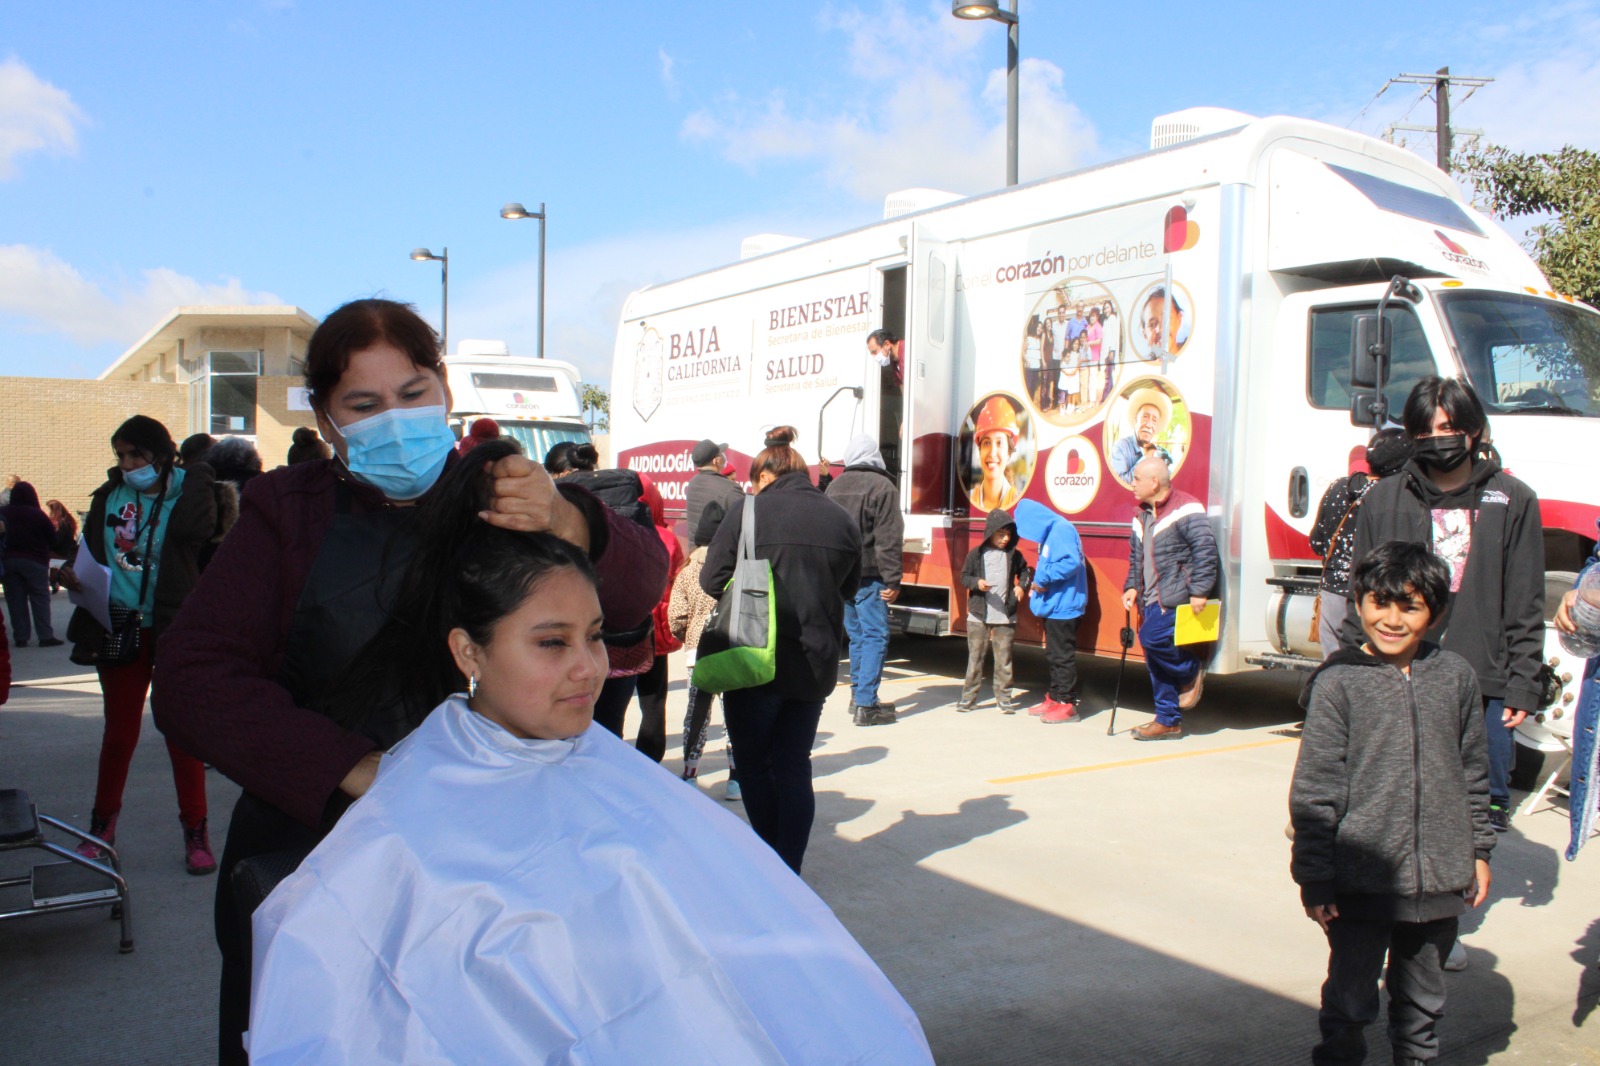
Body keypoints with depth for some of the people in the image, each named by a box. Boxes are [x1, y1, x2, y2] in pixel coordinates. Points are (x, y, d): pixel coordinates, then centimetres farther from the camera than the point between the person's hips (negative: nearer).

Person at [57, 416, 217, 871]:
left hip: (171, 630, -3)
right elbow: (92, 552, 13)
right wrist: (75, 575, -7)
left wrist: (196, 474, -18)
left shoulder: (187, 489, -5)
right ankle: (102, 825, 30)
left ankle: (196, 832, 14)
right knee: (119, 731, 13)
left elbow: (192, 528, -26)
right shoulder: (109, 495, 7)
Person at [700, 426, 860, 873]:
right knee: (794, 768, 13)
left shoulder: (749, 509, -8)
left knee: (754, 765, 13)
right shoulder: (841, 519, 5)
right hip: (816, 664, 4)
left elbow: (712, 580, -6)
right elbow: (849, 588, 14)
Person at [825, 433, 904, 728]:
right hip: (868, 575, -7)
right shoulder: (882, 486, -11)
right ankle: (865, 705, -9)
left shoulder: (833, 487, 11)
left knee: (857, 636, 17)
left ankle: (858, 695, 23)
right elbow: (888, 540, -14)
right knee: (875, 636, -4)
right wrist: (892, 580, -13)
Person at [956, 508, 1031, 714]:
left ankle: (1004, 698, 15)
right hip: (979, 617, -1)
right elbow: (964, 577, 2)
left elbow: (1025, 571, 18)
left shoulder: (1014, 555, 4)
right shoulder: (976, 554, -2)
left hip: (1005, 618, 1)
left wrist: (1022, 586, 0)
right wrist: (977, 582, -16)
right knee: (975, 658, 4)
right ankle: (968, 697, 12)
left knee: (1004, 660, 5)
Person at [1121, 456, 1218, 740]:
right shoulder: (1142, 516, 16)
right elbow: (1136, 557, 23)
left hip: (1176, 598, -9)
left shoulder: (1185, 509, -11)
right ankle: (1168, 721, 16)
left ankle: (1193, 670, 2)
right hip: (1153, 600, 9)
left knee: (1152, 638, -25)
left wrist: (1199, 591, -23)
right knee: (1157, 658, 8)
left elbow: (1205, 550, -18)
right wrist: (1131, 587, 8)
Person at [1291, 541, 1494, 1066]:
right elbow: (1314, 789, -9)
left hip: (1441, 880, 4)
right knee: (1349, 1001, 8)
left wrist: (1478, 851, 13)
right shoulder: (1338, 682, -10)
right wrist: (1314, 879, -8)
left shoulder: (1455, 676, 1)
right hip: (1362, 879, -3)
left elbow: (1473, 772, 13)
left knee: (1423, 997, 20)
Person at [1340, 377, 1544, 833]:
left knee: (1486, 802, 5)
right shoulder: (1384, 499, 5)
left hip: (1483, 685, 0)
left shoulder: (1512, 501, 5)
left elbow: (1526, 608, 5)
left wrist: (1522, 686, -1)